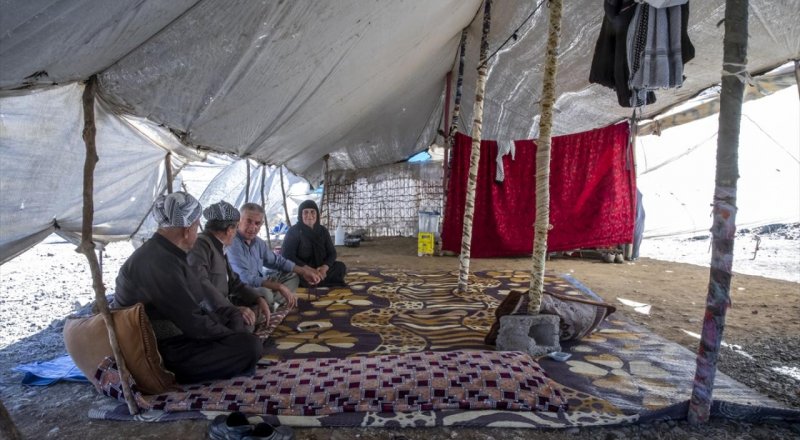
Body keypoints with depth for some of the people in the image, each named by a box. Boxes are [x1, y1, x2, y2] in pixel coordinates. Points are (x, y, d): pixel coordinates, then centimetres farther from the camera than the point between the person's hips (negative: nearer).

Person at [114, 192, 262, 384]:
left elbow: (195, 301, 11)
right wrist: (231, 337, -12)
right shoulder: (159, 262, -27)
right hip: (162, 351, -11)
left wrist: (229, 336, 9)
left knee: (232, 314, 21)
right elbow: (193, 323, -27)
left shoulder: (165, 252, 7)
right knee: (250, 346, -19)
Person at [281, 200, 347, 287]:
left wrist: (324, 267, -20)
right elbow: (288, 256, -15)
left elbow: (332, 253, 4)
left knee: (340, 266, -18)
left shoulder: (323, 231, 5)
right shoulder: (294, 231, -7)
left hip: (320, 269, 4)